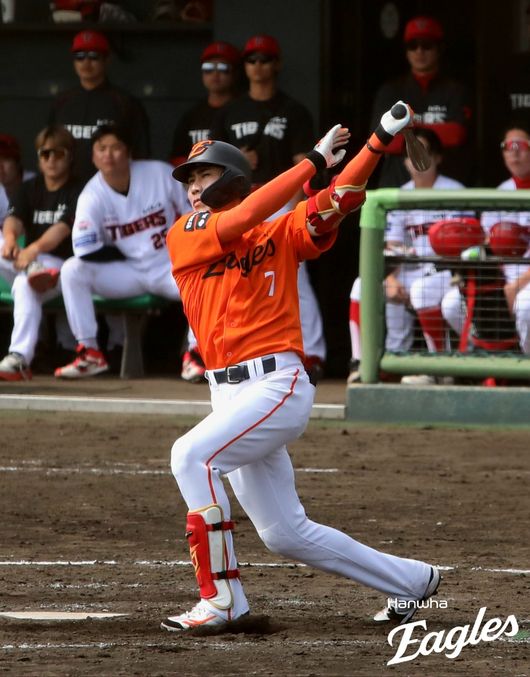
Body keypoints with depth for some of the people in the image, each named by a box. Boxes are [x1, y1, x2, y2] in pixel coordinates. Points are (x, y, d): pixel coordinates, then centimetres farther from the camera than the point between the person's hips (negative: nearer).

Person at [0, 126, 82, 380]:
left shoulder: (78, 192, -2)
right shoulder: (29, 189, 13)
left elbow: (62, 228, -19)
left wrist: (34, 249, -37)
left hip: (64, 266, -6)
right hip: (28, 259, 6)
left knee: (24, 285, -37)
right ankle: (33, 271, -40)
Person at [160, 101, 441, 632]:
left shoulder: (281, 233, 6)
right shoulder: (184, 236, 9)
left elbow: (334, 202, -8)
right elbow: (244, 216, -7)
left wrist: (379, 141, -19)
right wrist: (314, 161, -5)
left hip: (278, 385, -5)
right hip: (229, 394, 5)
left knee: (192, 455, -27)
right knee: (285, 535, 9)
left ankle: (220, 598, -23)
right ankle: (412, 580, 24)